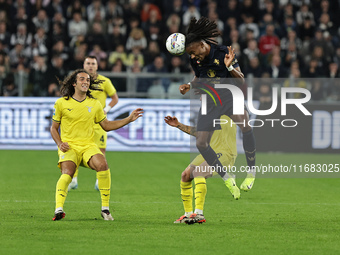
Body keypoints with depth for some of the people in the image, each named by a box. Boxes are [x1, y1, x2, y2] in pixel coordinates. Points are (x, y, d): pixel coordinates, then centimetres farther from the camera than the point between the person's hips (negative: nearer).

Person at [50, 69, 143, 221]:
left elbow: (107, 126, 21)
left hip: (88, 146, 2)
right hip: (69, 147, -2)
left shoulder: (94, 104, 13)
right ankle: (59, 209, -38)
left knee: (102, 164, -28)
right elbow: (54, 128, 14)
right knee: (67, 173, -31)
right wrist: (59, 143, -5)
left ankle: (105, 208, -20)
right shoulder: (61, 103, 5)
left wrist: (129, 119, 13)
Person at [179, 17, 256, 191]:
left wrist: (229, 67, -31)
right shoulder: (196, 60, -1)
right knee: (201, 144, -8)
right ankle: (226, 178, 9)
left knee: (245, 125, -34)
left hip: (229, 97, -5)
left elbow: (241, 81, -14)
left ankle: (251, 172, -21)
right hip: (209, 103, 5)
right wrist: (189, 86, -1)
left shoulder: (223, 53, -15)